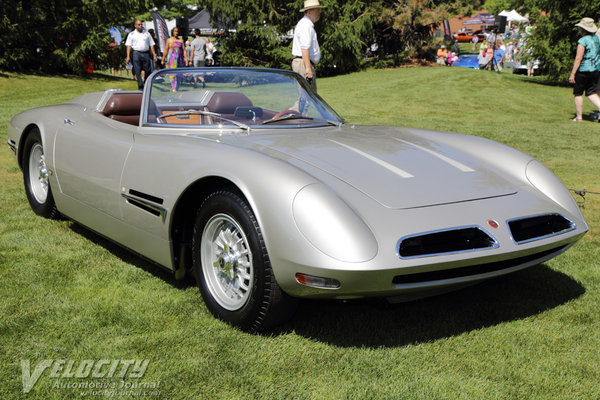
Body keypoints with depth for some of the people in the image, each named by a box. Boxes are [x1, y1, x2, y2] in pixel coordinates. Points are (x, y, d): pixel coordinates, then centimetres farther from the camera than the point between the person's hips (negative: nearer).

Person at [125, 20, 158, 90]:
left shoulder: (147, 34, 14)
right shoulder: (131, 34, 8)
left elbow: (151, 45, 13)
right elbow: (129, 46, 4)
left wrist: (154, 55, 4)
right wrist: (128, 56, -7)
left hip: (146, 53, 2)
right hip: (137, 53, -2)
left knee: (148, 71, 3)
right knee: (138, 71, -6)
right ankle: (140, 87, -4)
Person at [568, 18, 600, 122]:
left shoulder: (583, 41, -14)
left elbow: (578, 58, -19)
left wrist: (572, 74, -18)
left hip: (584, 70, -7)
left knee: (578, 93, 6)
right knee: (591, 93, 12)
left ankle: (578, 117, 9)